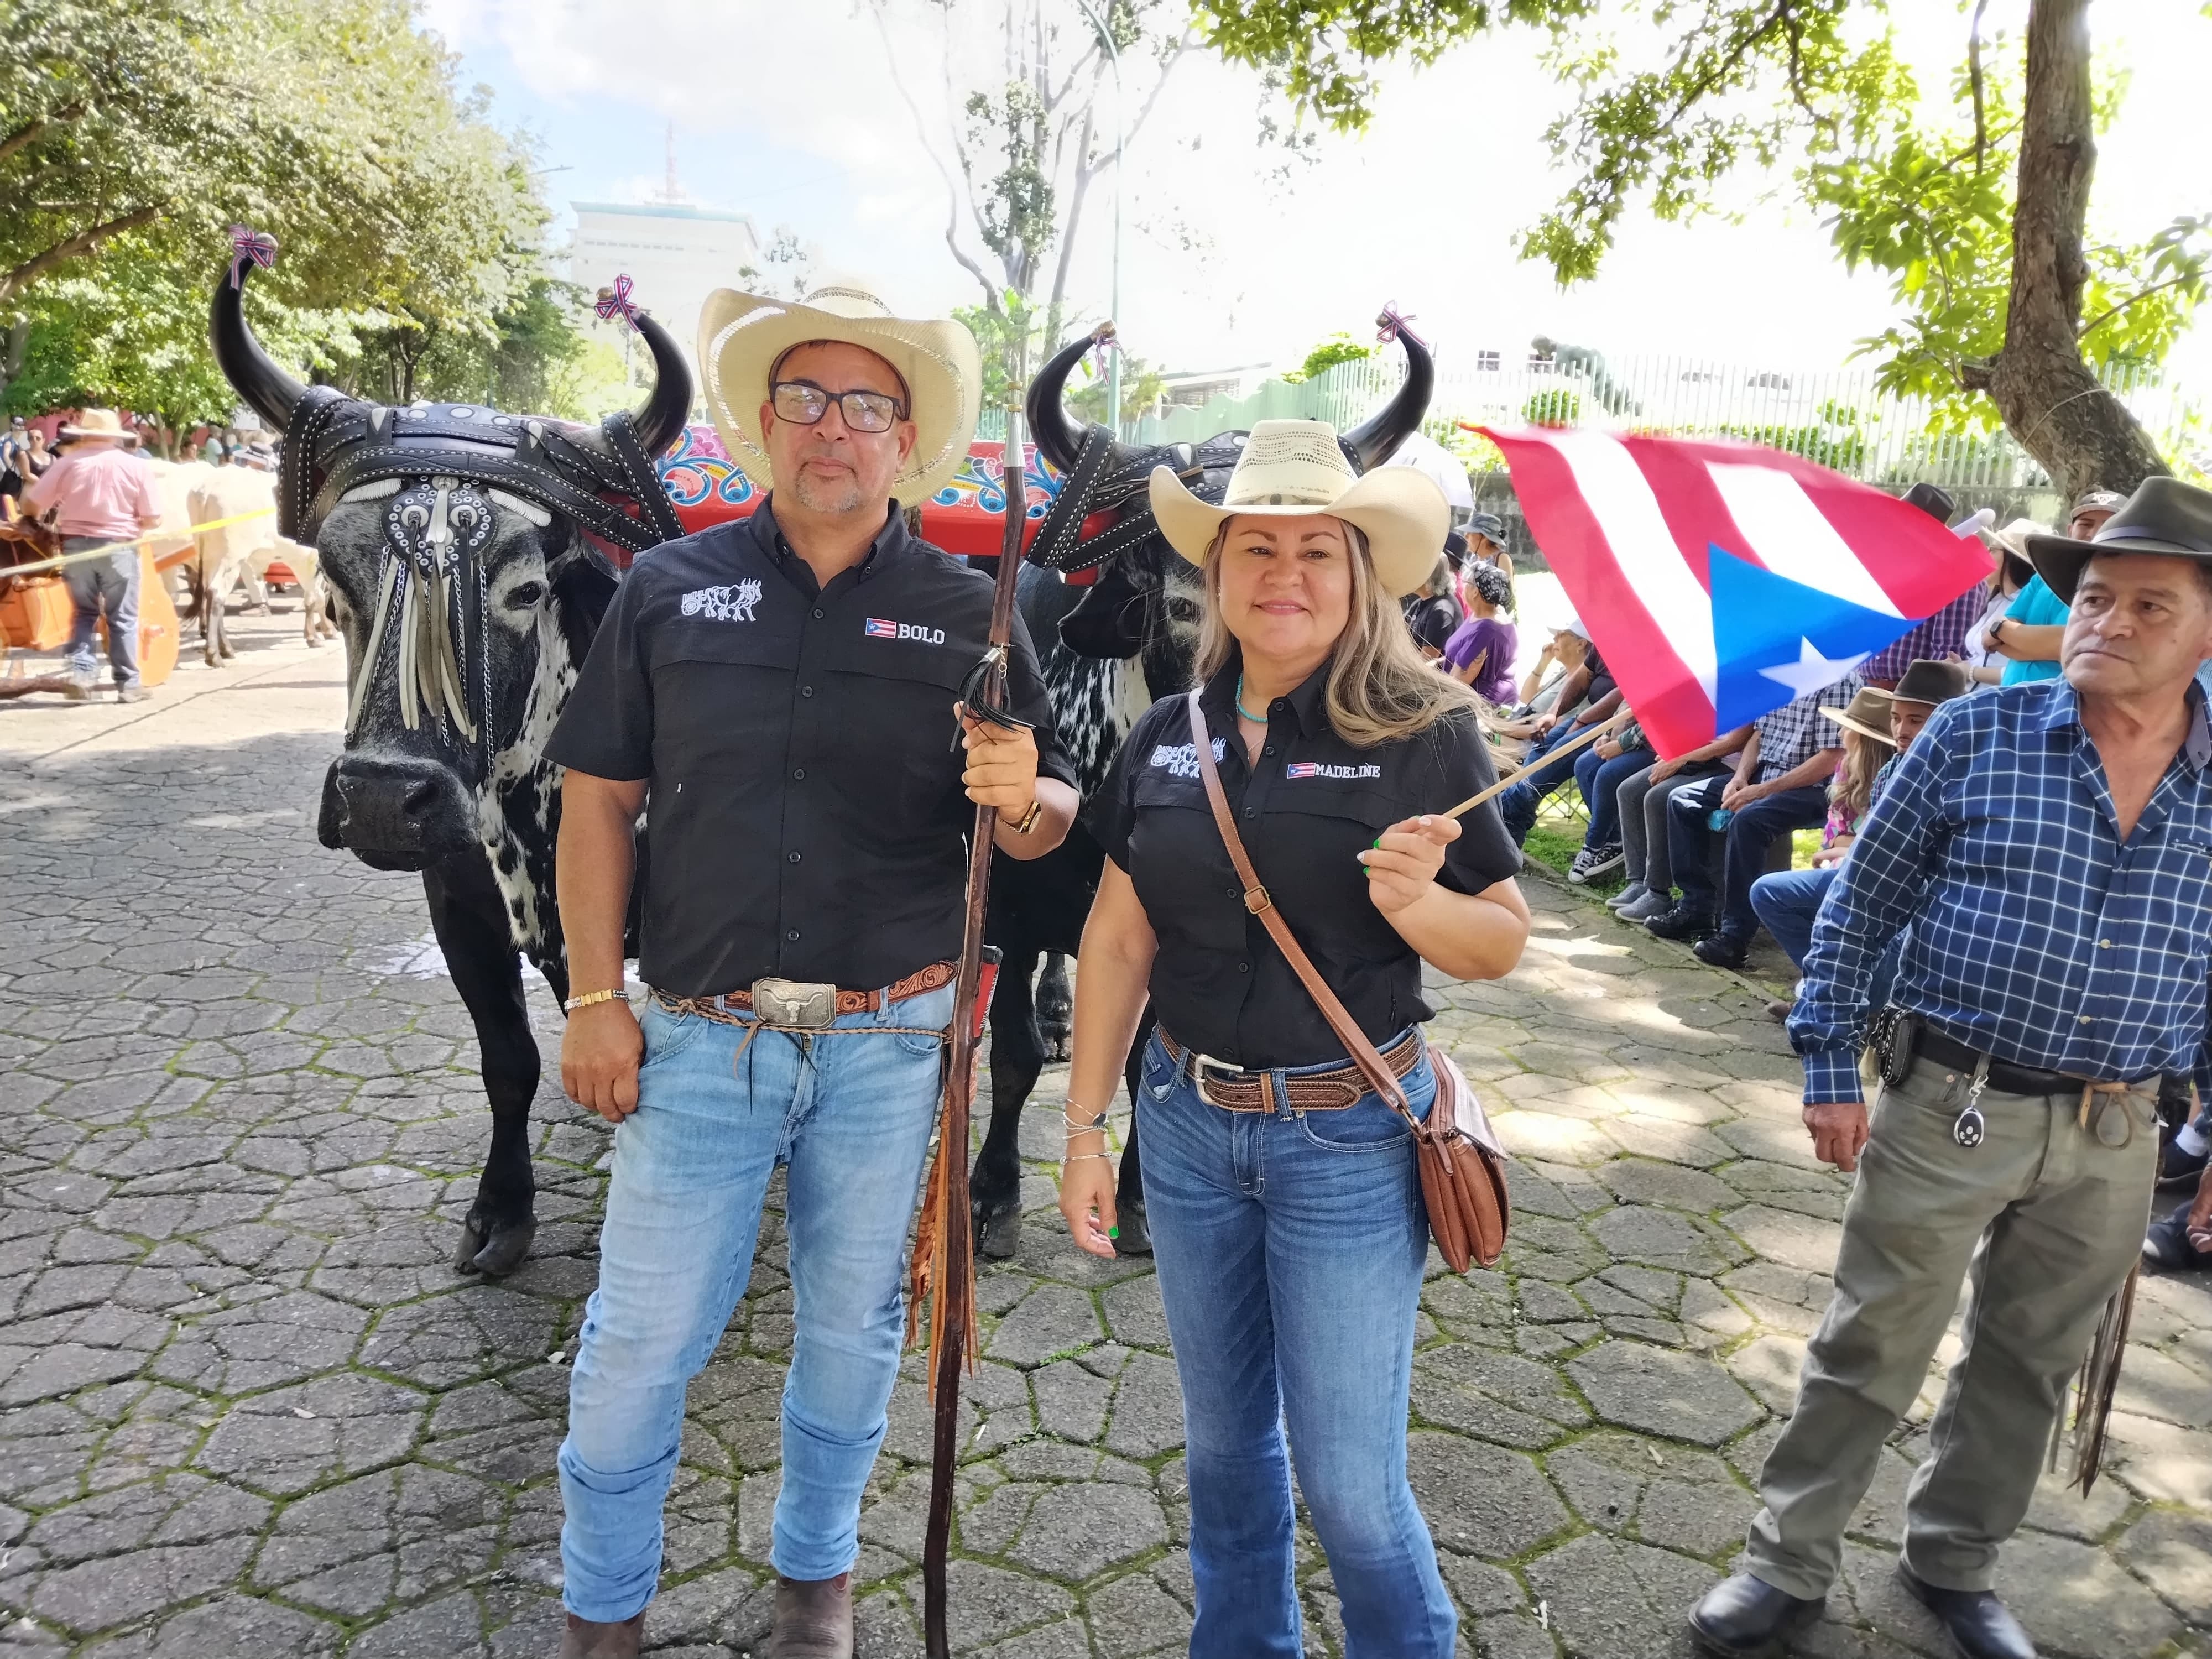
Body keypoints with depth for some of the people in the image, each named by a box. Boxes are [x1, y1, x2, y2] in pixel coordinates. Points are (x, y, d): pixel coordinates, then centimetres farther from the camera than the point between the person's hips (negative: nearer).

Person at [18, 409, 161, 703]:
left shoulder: (68, 463, 1)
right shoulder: (135, 465, -2)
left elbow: (31, 505, 2)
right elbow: (153, 520, -5)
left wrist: (40, 521, 24)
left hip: (76, 546, 2)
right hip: (119, 547, -2)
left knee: (84, 612, 17)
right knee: (122, 617, 6)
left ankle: (81, 672, 3)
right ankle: (128, 684, 7)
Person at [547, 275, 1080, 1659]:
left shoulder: (966, 611, 1)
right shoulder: (672, 588, 2)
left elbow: (1053, 818, 4)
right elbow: (600, 801, 3)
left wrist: (1021, 798, -20)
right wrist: (595, 998, -2)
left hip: (890, 1039, 1)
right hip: (699, 1035, 0)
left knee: (853, 1323, 16)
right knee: (642, 1333, 8)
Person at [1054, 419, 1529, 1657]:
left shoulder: (1426, 733, -11)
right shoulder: (1168, 737, 1)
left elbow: (1507, 942, -5)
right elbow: (1118, 940, 5)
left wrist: (1418, 908, -26)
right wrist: (1087, 1126, 5)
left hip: (1349, 1136, -4)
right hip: (1189, 1123, 4)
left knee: (1350, 1481, 5)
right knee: (1224, 1441, 21)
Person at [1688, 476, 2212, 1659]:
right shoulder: (1976, 735, -8)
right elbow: (1858, 905, -4)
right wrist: (1830, 1068, -6)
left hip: (2114, 1138, 3)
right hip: (1950, 1109, -3)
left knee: (2028, 1366, 18)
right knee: (1867, 1352, 7)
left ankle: (1953, 1564, 40)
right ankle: (1789, 1563, 25)